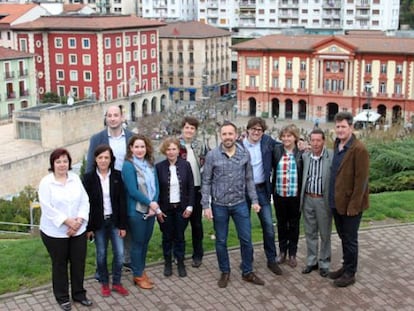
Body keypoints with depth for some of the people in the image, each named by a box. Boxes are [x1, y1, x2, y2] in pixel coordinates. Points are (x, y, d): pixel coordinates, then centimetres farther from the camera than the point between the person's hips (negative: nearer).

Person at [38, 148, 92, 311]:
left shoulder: (75, 178, 3)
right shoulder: (46, 182, -10)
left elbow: (84, 201, 0)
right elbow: (47, 208, -17)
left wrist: (79, 221, -13)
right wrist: (67, 221, -20)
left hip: (78, 231, 4)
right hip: (55, 232, -3)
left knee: (79, 263, 11)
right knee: (60, 265, 10)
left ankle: (79, 293, 29)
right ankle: (62, 297, 25)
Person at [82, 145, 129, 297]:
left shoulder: (117, 176, -3)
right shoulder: (88, 178, -7)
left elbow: (122, 201, -1)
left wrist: (123, 225, -4)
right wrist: (88, 227, -8)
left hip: (114, 220, 1)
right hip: (98, 222, -1)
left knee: (119, 253, 2)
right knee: (101, 254, 9)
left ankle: (116, 283, 20)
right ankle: (104, 283, 26)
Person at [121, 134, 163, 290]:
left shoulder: (150, 165, 6)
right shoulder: (128, 166, -13)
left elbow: (156, 187, 4)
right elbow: (133, 191, -17)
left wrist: (154, 206, -10)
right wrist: (151, 203, -14)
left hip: (151, 210, 6)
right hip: (136, 211, -6)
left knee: (145, 242, 14)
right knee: (137, 243, 5)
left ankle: (142, 271, 28)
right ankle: (138, 275, 17)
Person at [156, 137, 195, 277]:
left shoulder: (185, 165, -3)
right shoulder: (159, 167, -7)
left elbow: (191, 187, 0)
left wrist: (190, 206, -4)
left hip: (181, 207, 1)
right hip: (165, 208, -1)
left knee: (180, 236, 9)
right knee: (167, 237, 11)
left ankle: (180, 263, 23)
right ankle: (167, 263, 26)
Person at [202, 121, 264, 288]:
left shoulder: (245, 154, -3)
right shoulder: (212, 155, -8)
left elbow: (249, 179, 5)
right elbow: (206, 182, -4)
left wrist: (254, 200, 1)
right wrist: (206, 205, -8)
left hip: (240, 204, 1)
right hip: (219, 205, -1)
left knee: (246, 239, 7)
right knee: (221, 241, 10)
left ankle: (247, 272, 24)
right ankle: (225, 272, 27)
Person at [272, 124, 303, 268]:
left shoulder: (301, 152, -5)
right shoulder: (276, 150, 1)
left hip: (295, 195, -2)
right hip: (279, 195, 2)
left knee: (294, 225, 10)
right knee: (281, 224, 14)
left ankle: (292, 254, 24)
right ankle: (282, 251, 29)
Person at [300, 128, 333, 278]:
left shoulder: (332, 157, -11)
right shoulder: (305, 156, 2)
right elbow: (302, 177, 9)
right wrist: (302, 198, 1)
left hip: (323, 200, -4)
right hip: (307, 199, 4)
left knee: (325, 234, 9)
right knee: (310, 233, 14)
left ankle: (324, 263, 24)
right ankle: (311, 261, 28)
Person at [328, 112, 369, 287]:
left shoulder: (359, 149, -16)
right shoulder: (336, 145, 7)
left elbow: (361, 180, -17)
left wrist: (353, 205, -18)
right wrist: (333, 199, 9)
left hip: (350, 204, -7)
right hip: (336, 202, 7)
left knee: (350, 239, 5)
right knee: (343, 237, 19)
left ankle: (350, 274, 18)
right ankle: (346, 267, 33)